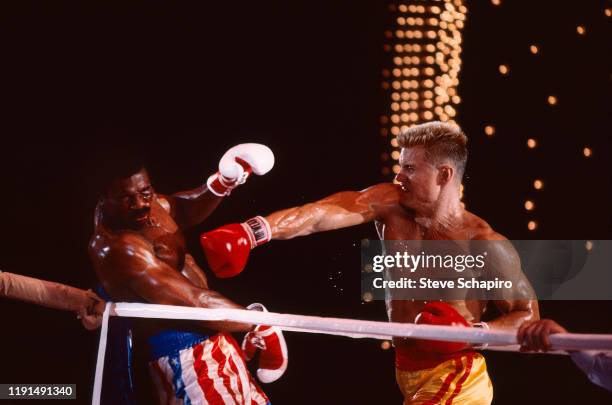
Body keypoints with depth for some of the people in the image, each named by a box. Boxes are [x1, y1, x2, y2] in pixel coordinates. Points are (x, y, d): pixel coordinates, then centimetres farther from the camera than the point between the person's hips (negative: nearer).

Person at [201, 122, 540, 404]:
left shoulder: (486, 245, -17)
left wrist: (475, 332, -26)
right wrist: (252, 232, -39)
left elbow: (529, 318, -8)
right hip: (410, 376, 6)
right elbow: (323, 214, -25)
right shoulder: (391, 205, -8)